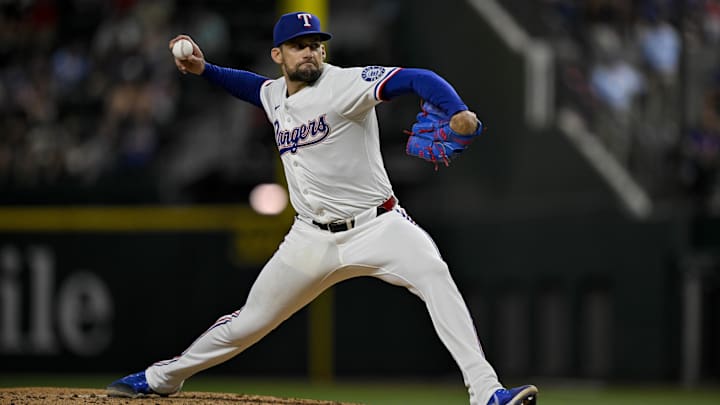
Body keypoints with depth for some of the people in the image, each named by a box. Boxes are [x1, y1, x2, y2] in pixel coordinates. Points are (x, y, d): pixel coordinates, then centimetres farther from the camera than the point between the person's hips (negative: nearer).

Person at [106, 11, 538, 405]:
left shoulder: (346, 84, -13)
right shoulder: (275, 95, 8)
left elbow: (418, 79, -26)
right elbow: (254, 86, 34)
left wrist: (458, 111, -45)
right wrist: (204, 69, 17)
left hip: (377, 226, -5)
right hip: (313, 238, 5)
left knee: (433, 274, -32)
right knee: (250, 321, 11)